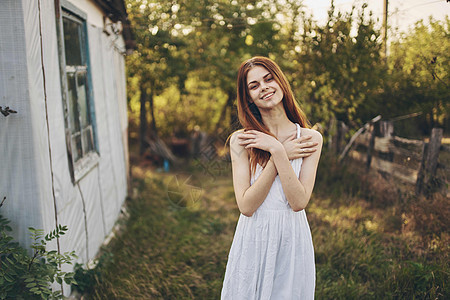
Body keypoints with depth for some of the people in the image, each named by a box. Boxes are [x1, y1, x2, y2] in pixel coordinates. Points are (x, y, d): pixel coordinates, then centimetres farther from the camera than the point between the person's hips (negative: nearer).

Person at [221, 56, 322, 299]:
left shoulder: (310, 138, -4)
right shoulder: (240, 141, -5)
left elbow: (299, 202, -13)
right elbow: (246, 206, -15)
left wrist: (277, 151, -19)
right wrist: (282, 155, -17)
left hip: (292, 242, 1)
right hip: (252, 241, 0)